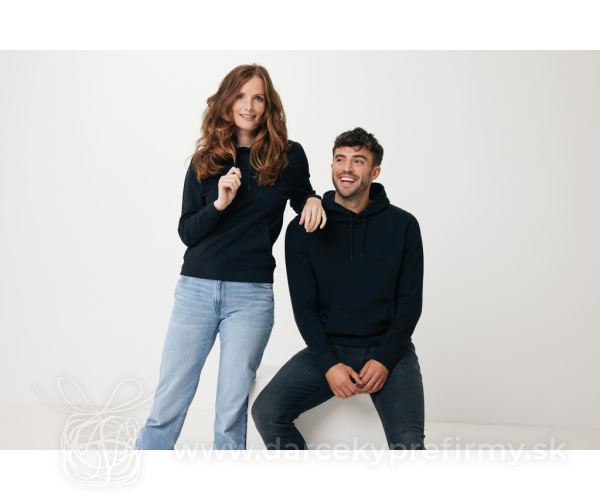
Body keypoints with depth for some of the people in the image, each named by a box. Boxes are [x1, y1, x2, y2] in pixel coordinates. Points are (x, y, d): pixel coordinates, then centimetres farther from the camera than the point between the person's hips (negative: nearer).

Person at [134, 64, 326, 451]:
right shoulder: (206, 161, 7)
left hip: (251, 295, -1)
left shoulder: (289, 156, 5)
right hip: (196, 288, 1)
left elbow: (302, 193, 23)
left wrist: (313, 200, 0)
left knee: (231, 411, 4)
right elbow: (186, 231, 5)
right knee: (167, 407, 4)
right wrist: (218, 204, -13)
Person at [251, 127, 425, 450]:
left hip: (388, 348, -1)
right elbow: (303, 306, -1)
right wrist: (328, 364, -13)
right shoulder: (303, 229, 0)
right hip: (327, 348, 1)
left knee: (408, 442, -24)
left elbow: (410, 301, 0)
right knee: (266, 412, -17)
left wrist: (385, 360, -12)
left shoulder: (403, 225, 1)